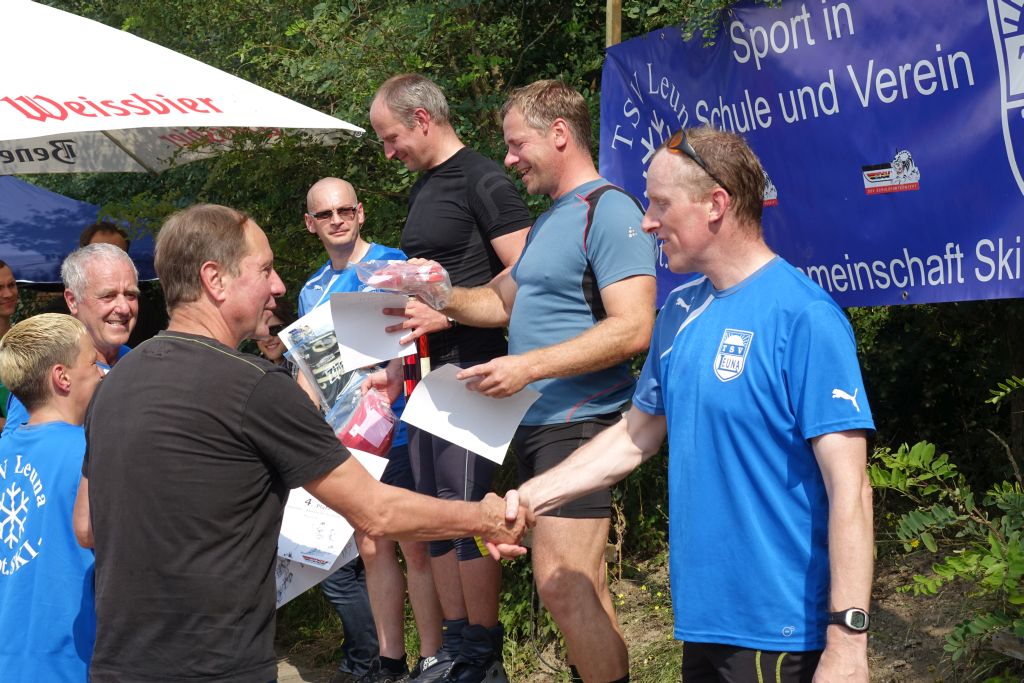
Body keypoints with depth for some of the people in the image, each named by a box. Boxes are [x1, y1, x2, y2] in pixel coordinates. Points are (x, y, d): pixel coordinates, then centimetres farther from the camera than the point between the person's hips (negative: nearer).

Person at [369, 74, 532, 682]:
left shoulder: (483, 180, -9)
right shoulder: (422, 189, 18)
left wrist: (445, 313, -19)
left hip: (469, 366, -9)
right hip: (426, 369, 9)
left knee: (468, 508, -8)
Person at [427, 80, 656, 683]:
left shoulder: (609, 212, -13)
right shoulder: (551, 220, 19)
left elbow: (633, 328, -22)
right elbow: (507, 300, 29)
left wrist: (529, 367, -25)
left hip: (580, 423, -10)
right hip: (536, 423, 10)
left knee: (561, 585, -14)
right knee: (582, 586, 13)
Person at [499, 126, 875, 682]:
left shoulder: (804, 318, -16)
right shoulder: (681, 309, 8)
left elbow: (848, 488, -19)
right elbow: (635, 435, 18)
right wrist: (528, 499, 11)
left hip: (780, 633, -8)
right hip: (702, 617, 8)